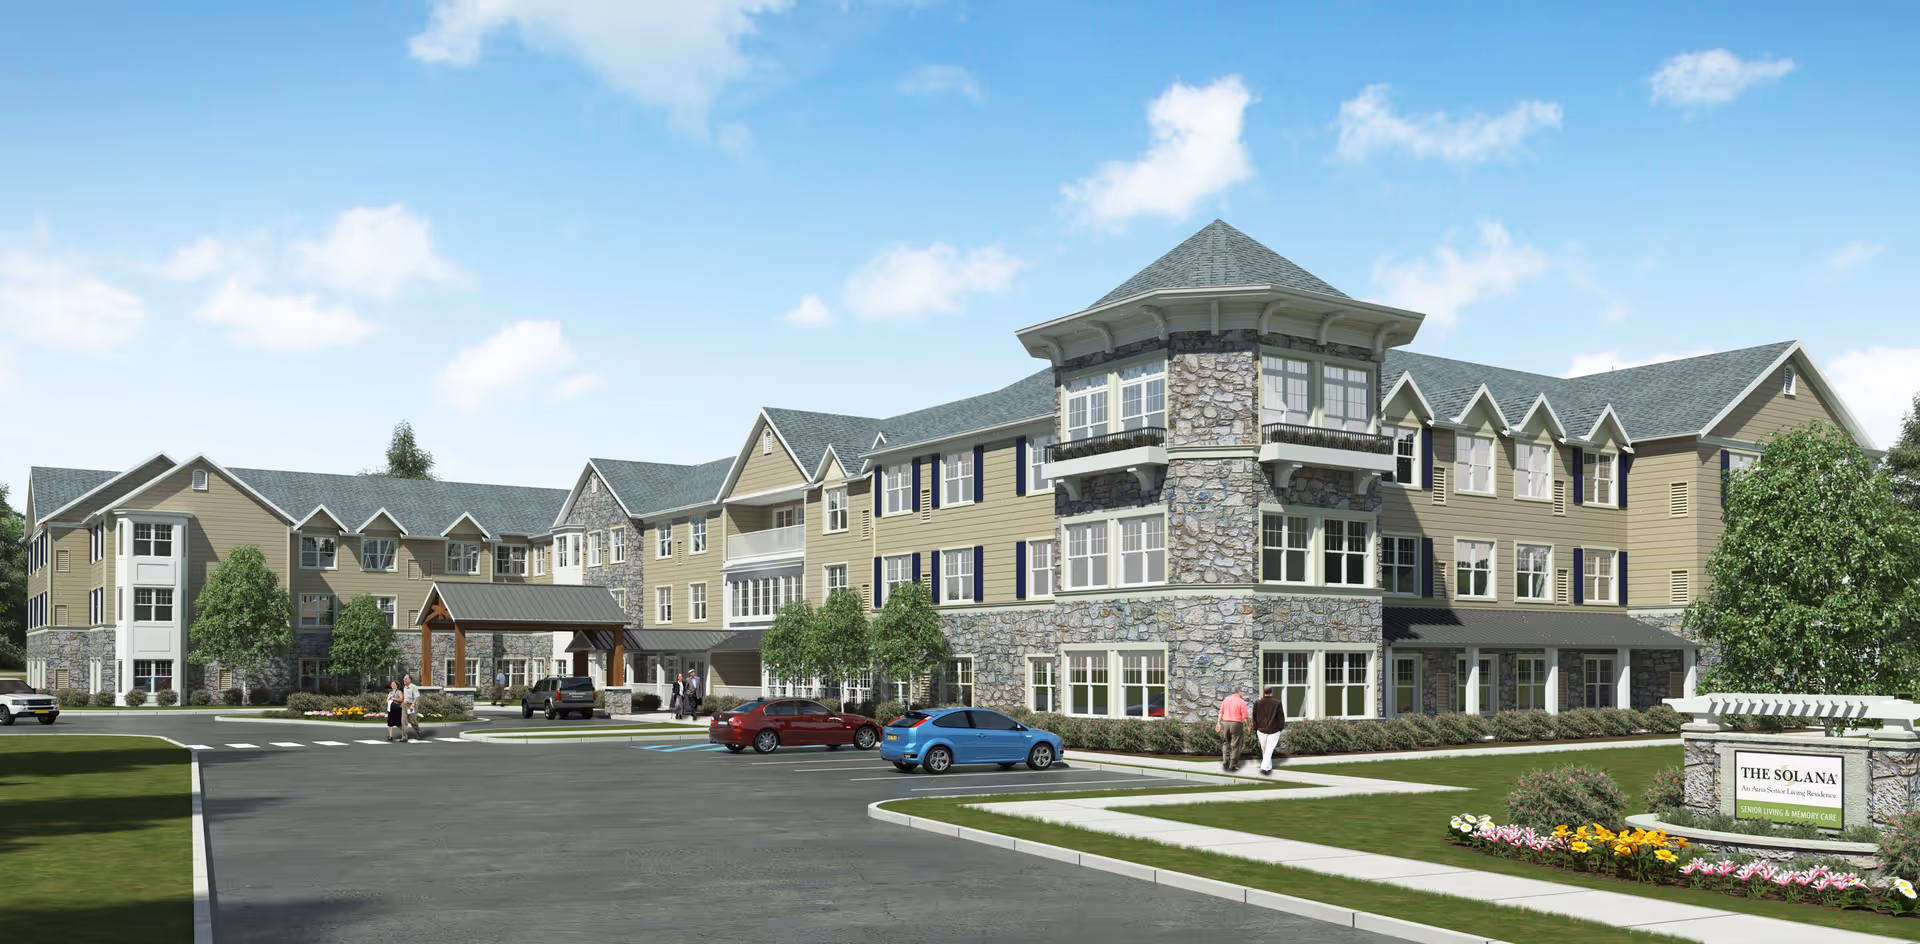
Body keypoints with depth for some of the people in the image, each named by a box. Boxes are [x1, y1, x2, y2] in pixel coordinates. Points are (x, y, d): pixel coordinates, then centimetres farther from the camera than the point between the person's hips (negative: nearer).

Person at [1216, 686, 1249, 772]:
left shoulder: (1226, 700, 6)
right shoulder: (1241, 702, -9)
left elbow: (1221, 712, 8)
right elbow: (1245, 716, -11)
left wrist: (1218, 723, 15)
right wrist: (1248, 726, 1)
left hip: (1225, 723, 4)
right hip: (1236, 724, -4)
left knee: (1226, 743, 15)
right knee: (1235, 745, 4)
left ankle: (1225, 762, 7)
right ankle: (1233, 764, 6)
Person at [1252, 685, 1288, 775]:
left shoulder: (1257, 703, -4)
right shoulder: (1277, 703, -9)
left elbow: (1254, 718, 3)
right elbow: (1281, 717, -3)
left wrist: (1255, 729, 13)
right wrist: (1281, 728, 10)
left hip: (1261, 730, 2)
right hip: (1274, 730, -2)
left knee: (1264, 750, 16)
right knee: (1269, 749, -2)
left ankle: (1269, 767, 25)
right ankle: (1265, 767, -15)